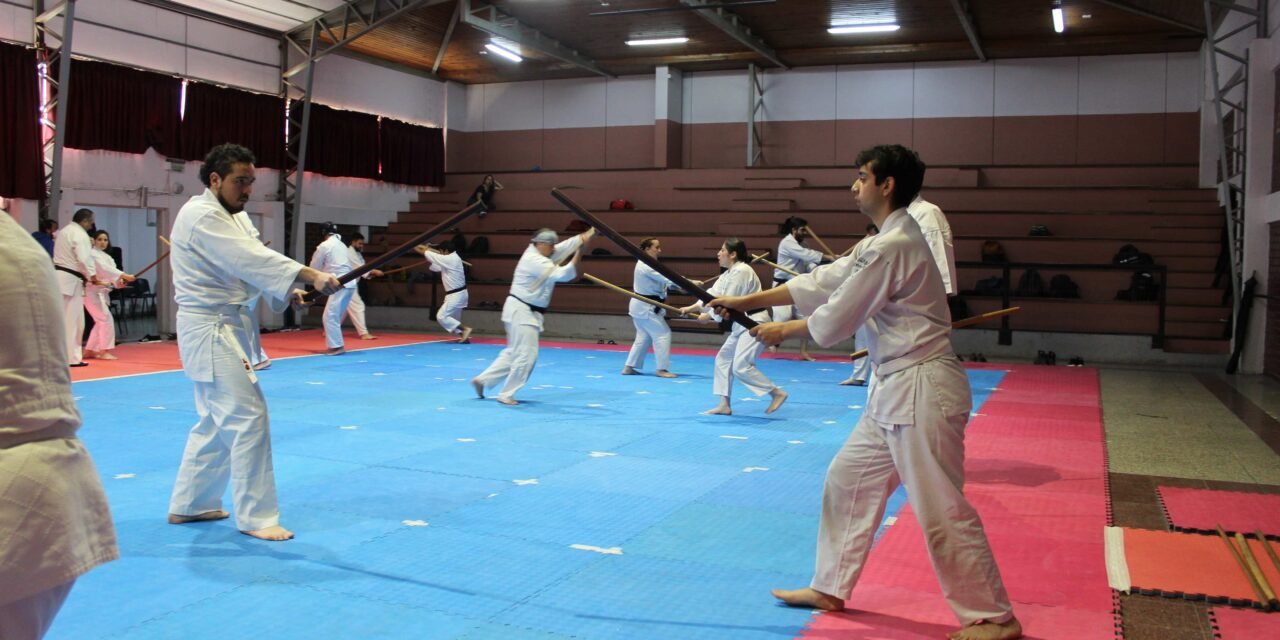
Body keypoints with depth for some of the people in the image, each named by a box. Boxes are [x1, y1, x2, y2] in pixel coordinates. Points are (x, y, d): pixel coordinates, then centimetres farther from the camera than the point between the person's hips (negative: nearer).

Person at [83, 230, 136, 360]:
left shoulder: (106, 257, 18)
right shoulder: (92, 254, -11)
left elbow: (109, 273, 7)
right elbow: (105, 269, -27)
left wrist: (118, 282, -16)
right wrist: (124, 275, -37)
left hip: (101, 292, 9)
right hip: (92, 292, -9)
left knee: (100, 322, 13)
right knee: (106, 319, -13)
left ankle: (89, 350, 22)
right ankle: (104, 351, -8)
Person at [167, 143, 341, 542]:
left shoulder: (218, 216, 17)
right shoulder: (202, 215, -16)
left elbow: (240, 267, 16)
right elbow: (251, 259, -28)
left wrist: (284, 291, -1)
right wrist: (311, 276, -35)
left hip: (221, 328, 11)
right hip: (211, 330, -11)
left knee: (215, 421, 18)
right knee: (247, 417, -10)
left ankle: (188, 505, 29)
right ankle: (256, 517, -2)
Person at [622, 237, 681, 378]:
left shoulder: (644, 264, 14)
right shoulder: (647, 266, -19)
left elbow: (661, 282, 13)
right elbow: (667, 278, -24)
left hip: (641, 306, 11)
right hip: (646, 307, -11)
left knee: (644, 337, 16)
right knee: (663, 334, -6)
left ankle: (629, 367, 18)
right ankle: (662, 369, -1)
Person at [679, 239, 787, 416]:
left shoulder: (741, 271, -18)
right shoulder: (729, 273, 15)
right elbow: (714, 293, 12)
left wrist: (709, 316, -8)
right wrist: (691, 308, 4)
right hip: (742, 324, 11)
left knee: (741, 366, -16)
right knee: (723, 359, 11)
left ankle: (777, 393, -4)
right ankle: (724, 405, 16)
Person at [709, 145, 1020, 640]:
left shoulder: (892, 246, -20)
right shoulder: (890, 240, 13)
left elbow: (835, 320, -15)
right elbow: (821, 283, 15)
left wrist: (781, 331, 2)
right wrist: (747, 300, 14)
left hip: (921, 390, -11)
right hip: (895, 389, 11)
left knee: (940, 510, -3)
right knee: (848, 480, 17)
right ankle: (830, 588, 29)